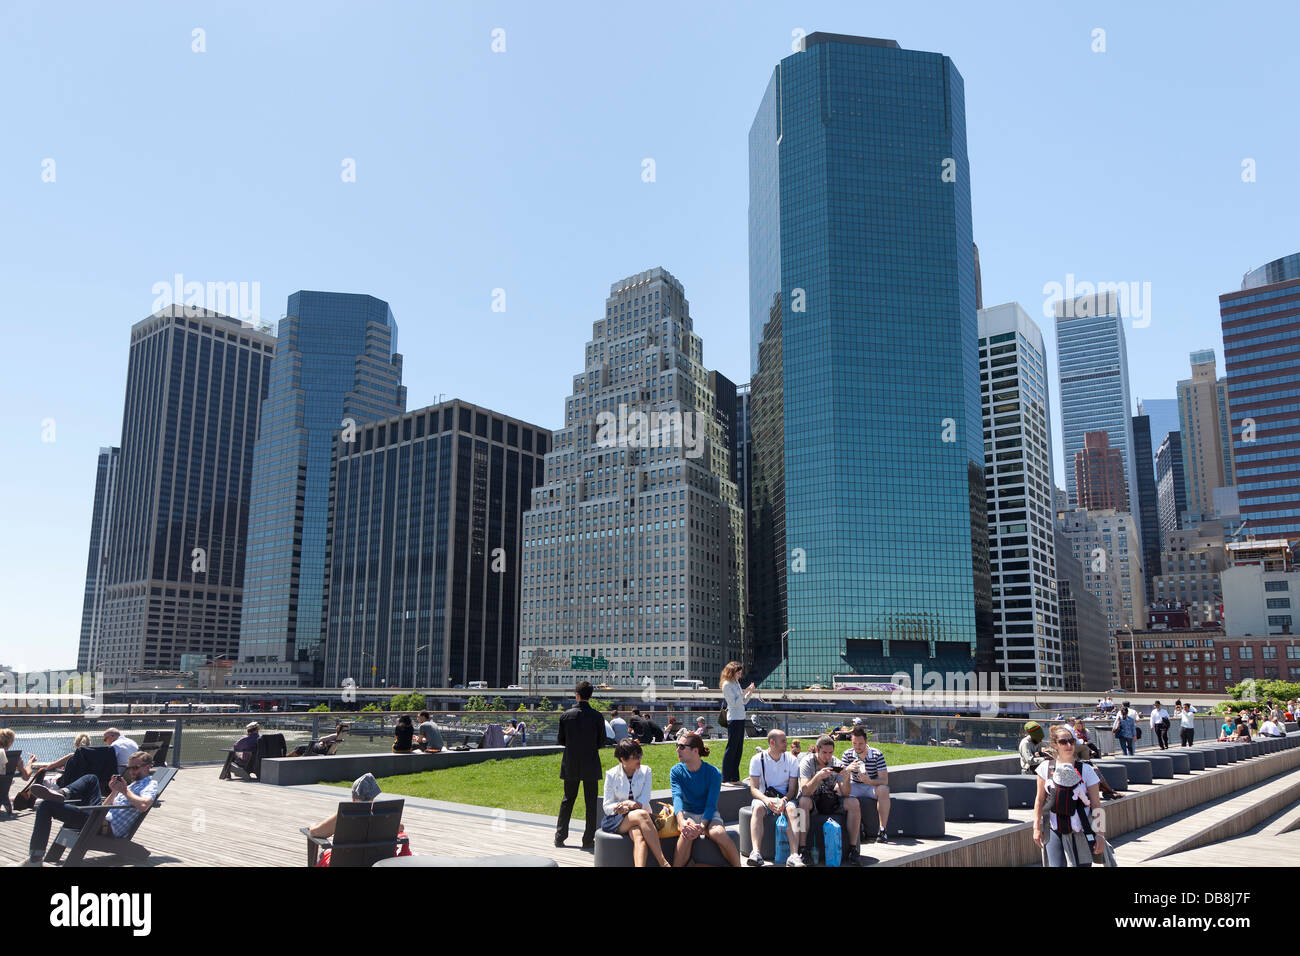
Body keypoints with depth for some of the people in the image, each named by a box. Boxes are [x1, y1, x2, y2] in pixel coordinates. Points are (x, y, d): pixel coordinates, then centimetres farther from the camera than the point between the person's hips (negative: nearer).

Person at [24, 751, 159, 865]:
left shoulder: (151, 784, -3)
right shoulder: (133, 784, 26)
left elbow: (143, 806, -25)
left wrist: (125, 791, -16)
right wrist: (114, 791, 11)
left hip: (106, 825, -9)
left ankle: (34, 859, -7)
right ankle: (62, 793, -13)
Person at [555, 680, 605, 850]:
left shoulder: (566, 715, -6)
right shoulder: (597, 716, -9)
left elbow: (560, 740, 1)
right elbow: (602, 742, -3)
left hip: (570, 765, 2)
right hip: (591, 766, -2)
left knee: (568, 799, 16)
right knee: (591, 802, 6)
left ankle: (560, 836, 19)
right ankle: (588, 840, 7)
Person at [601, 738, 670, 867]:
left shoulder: (645, 771, 5)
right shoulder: (612, 775, 0)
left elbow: (644, 802, -3)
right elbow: (607, 807, -2)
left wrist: (627, 805, -23)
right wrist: (625, 805, -21)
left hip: (639, 817, 2)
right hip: (615, 820, -2)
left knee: (638, 835, -35)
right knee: (641, 814, -34)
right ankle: (663, 862, -37)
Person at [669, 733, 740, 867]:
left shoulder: (714, 773, -9)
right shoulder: (676, 771, -3)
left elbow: (711, 803, -16)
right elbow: (677, 797, -19)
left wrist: (702, 826, -34)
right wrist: (681, 821, -38)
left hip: (708, 815, -1)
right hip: (687, 814, 1)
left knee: (718, 833, -33)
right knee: (687, 833, -35)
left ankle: (737, 864, -14)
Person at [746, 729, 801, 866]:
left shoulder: (791, 760, 3)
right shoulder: (757, 759, -2)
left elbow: (793, 789, 0)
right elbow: (754, 788, -6)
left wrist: (784, 800, -23)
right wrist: (767, 800, -27)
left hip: (785, 797, 1)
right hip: (764, 797, -1)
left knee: (792, 808, -33)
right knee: (758, 807, -34)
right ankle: (756, 853, -46)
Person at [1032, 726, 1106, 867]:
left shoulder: (1086, 770, -4)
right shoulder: (1046, 768, -1)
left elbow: (1096, 805, -3)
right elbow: (1040, 799, 7)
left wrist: (1100, 834, -8)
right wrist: (1037, 827, 5)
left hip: (1081, 832, 0)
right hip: (1054, 831, 1)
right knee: (1056, 865, -8)